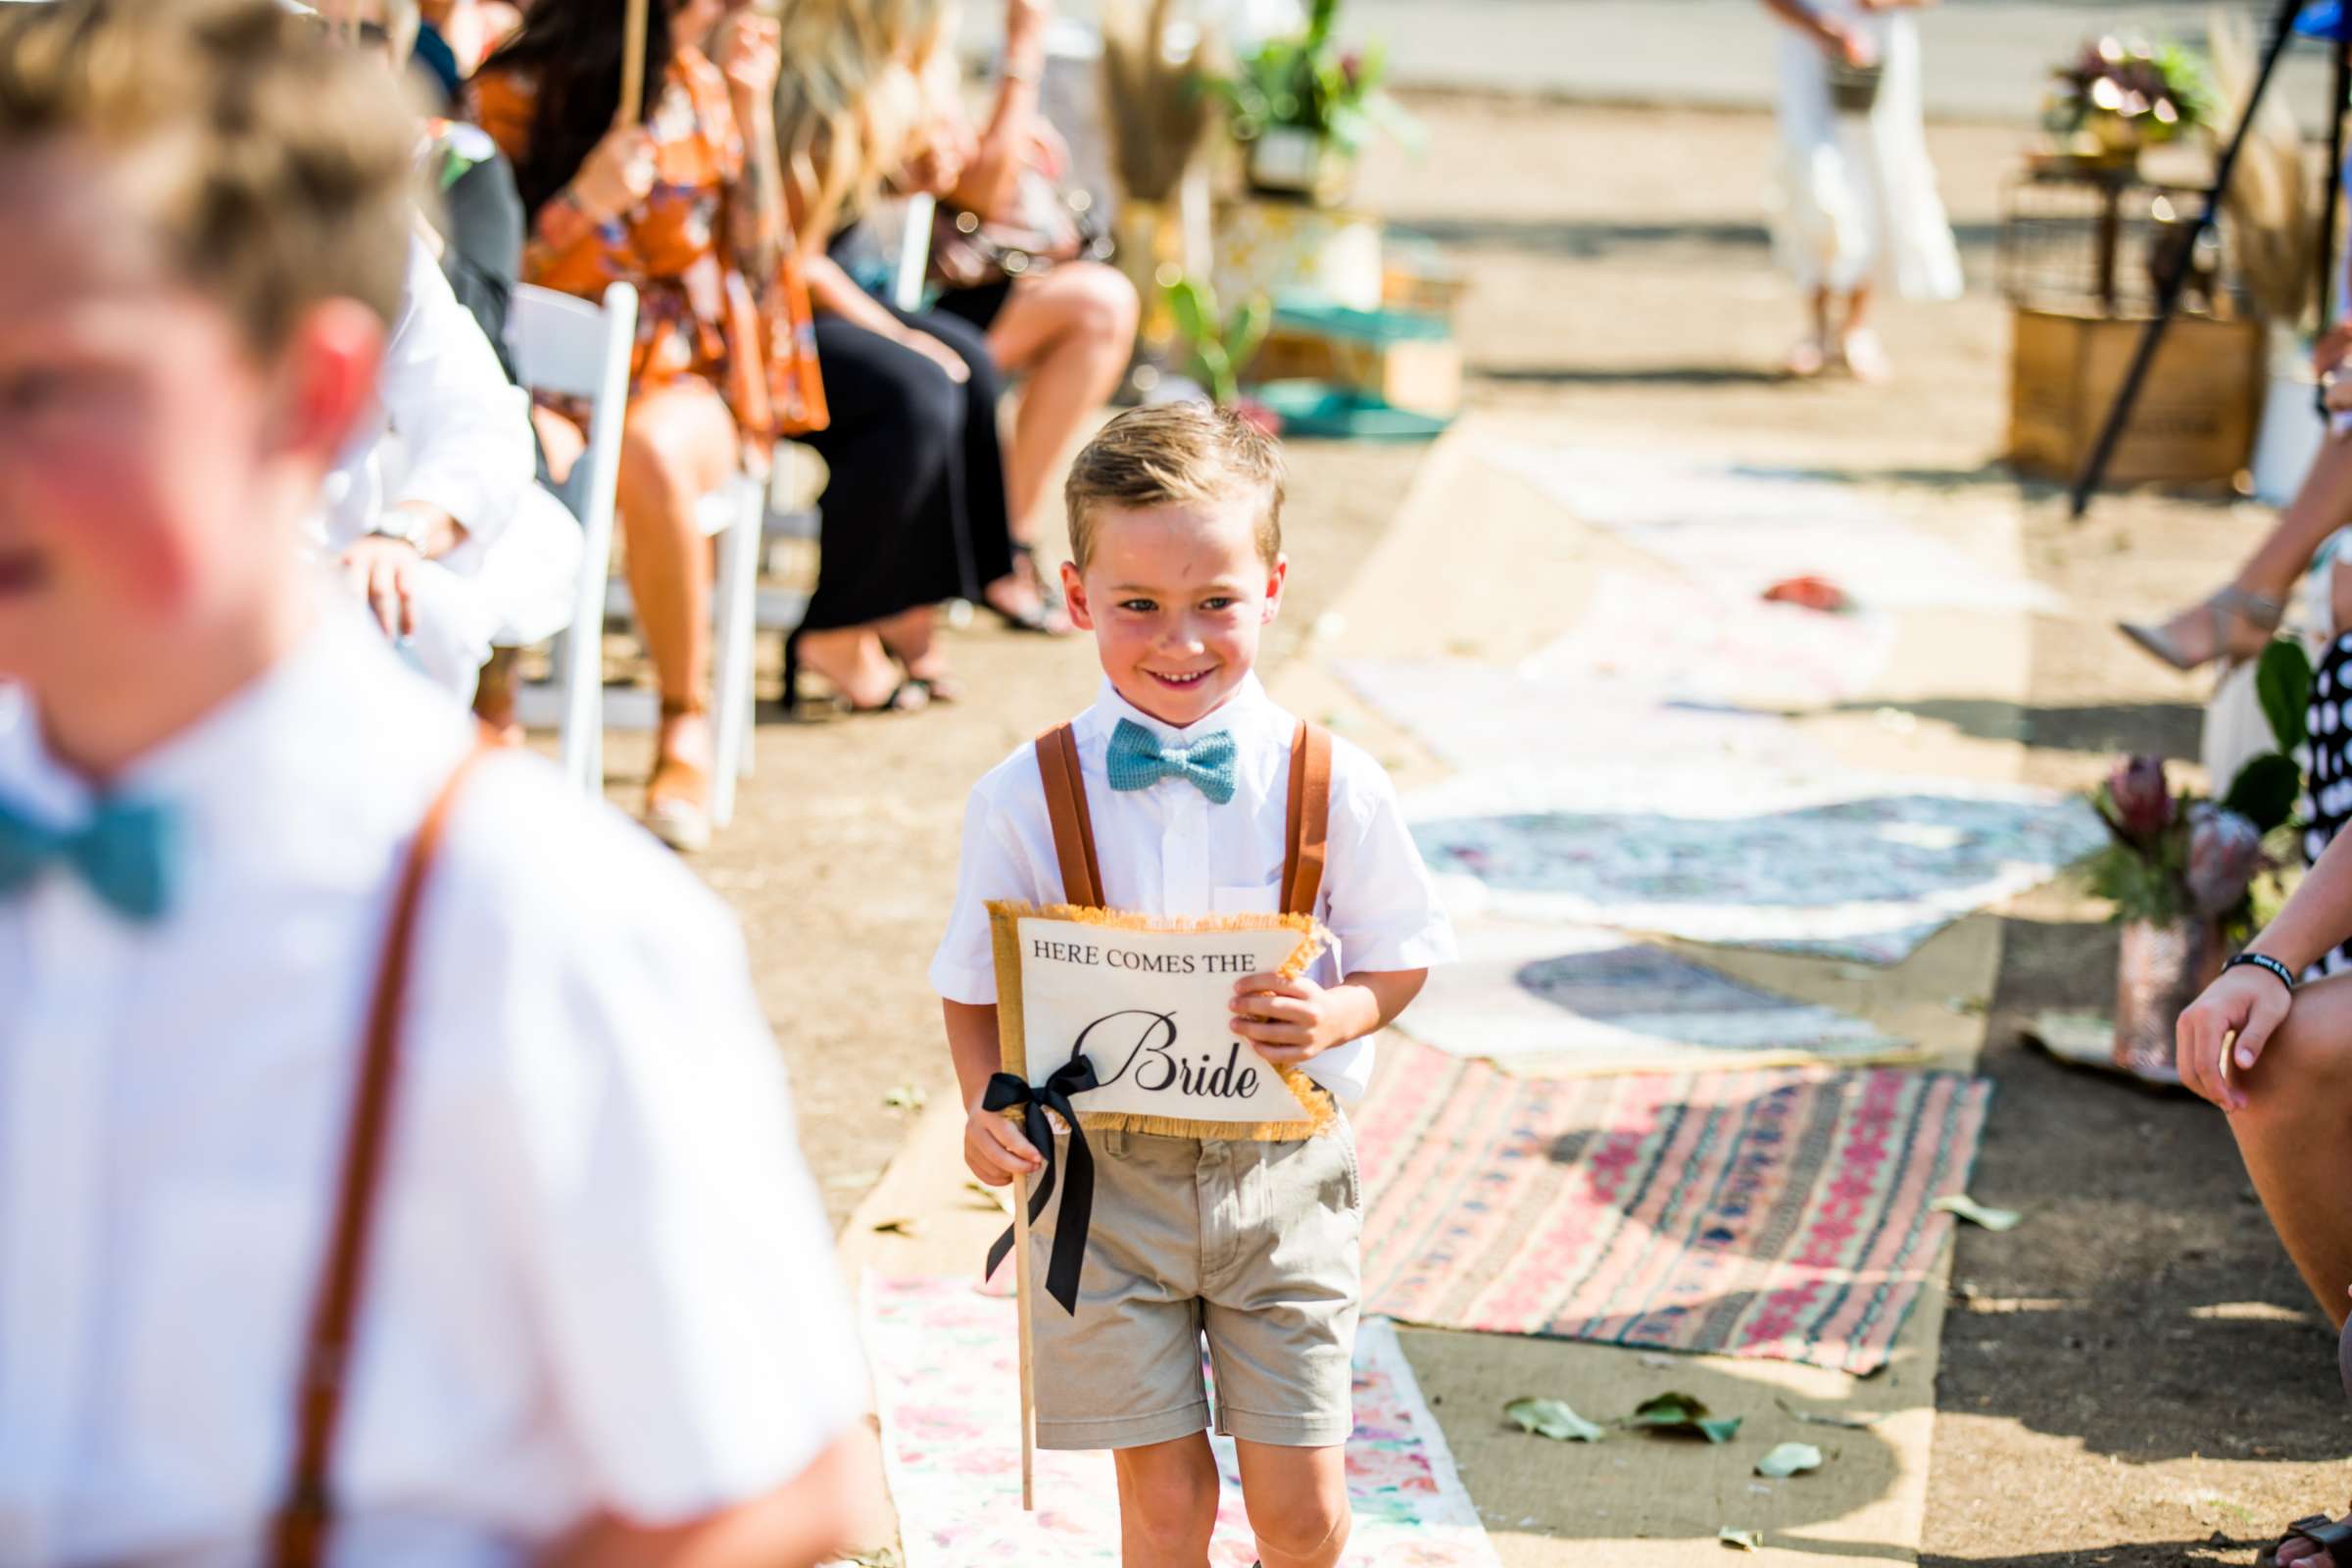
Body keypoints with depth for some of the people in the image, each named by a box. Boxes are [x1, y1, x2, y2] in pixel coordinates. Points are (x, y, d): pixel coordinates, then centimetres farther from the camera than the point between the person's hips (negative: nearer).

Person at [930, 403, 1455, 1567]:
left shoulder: (1330, 784, -6)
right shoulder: (1024, 799, -7)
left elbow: (1403, 957, 4)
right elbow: (977, 989, 1)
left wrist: (1333, 1017, -17)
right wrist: (987, 1108, -17)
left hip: (1280, 1175, 0)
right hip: (1107, 1176, 0)